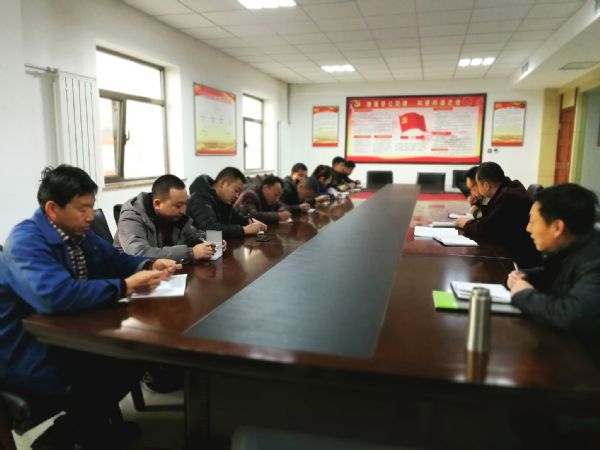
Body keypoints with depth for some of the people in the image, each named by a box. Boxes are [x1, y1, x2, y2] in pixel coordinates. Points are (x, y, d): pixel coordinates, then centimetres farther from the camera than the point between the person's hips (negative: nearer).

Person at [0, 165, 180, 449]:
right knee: (108, 378, -20)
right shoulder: (26, 242, -24)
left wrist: (150, 265, -6)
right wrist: (126, 286, -34)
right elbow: (56, 295, -41)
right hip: (28, 354, -8)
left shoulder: (76, 232, 2)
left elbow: (115, 260, 15)